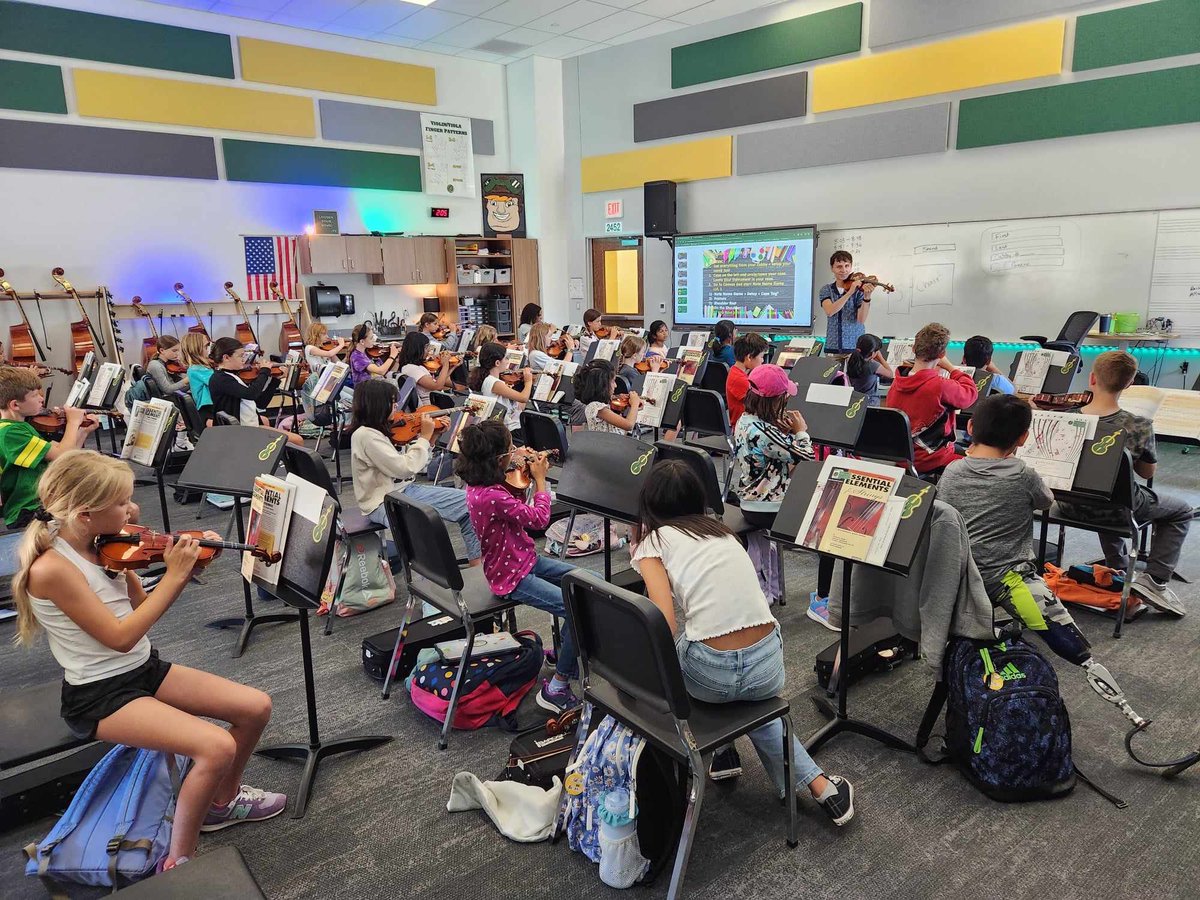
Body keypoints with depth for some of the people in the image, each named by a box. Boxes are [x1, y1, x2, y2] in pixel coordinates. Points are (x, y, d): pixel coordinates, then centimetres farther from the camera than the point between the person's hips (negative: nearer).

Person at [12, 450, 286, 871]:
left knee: (257, 707, 1)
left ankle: (223, 800, 25)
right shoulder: (51, 568, -23)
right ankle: (178, 862, -5)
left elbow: (144, 607, 10)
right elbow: (121, 637, -24)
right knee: (217, 747, -26)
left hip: (145, 670, 8)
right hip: (100, 696, -8)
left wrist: (188, 566, -5)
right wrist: (173, 576, -21)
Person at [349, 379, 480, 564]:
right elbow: (404, 468, -23)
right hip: (383, 504, -9)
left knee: (466, 501, 1)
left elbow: (413, 464, 10)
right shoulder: (365, 435, -18)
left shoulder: (382, 431, 9)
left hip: (405, 490, 9)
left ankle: (478, 560, 5)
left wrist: (431, 437, 2)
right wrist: (425, 436, -13)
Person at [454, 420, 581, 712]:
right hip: (512, 577, -10)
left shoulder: (479, 483, -1)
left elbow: (516, 507, 16)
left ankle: (567, 651, 25)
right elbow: (539, 519, -21)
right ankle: (557, 688, -4)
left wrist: (527, 472, 4)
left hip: (524, 559, 10)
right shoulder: (492, 496, -31)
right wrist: (539, 477, -9)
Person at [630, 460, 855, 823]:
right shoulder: (722, 530, 18)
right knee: (751, 700, 38)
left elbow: (666, 628, -11)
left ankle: (722, 749, 36)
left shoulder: (652, 542, 2)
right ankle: (821, 787, 25)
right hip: (769, 667, 5)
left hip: (712, 676, -5)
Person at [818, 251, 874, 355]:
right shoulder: (826, 290, 3)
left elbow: (861, 320, -14)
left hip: (855, 344, -2)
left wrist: (867, 297, -28)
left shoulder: (859, 289, -3)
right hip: (834, 345, 2)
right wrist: (850, 293, -26)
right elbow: (829, 311, -17)